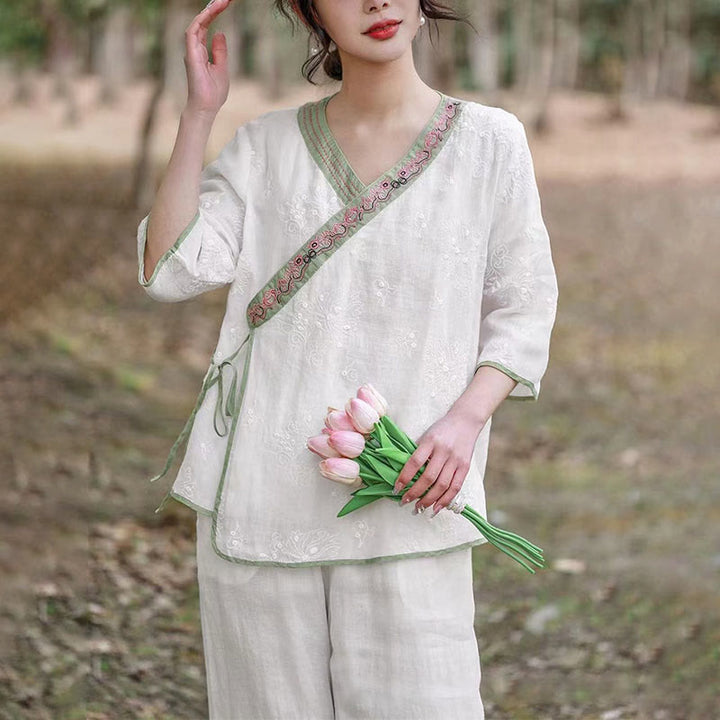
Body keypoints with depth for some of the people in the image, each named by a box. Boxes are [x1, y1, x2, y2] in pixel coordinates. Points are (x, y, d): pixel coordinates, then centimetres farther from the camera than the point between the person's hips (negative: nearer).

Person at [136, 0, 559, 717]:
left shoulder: (488, 141, 3)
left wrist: (464, 422, -11)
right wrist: (197, 113, -7)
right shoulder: (266, 146, 7)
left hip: (405, 498, -1)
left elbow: (521, 312, 6)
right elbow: (170, 269, -3)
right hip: (263, 493, 2)